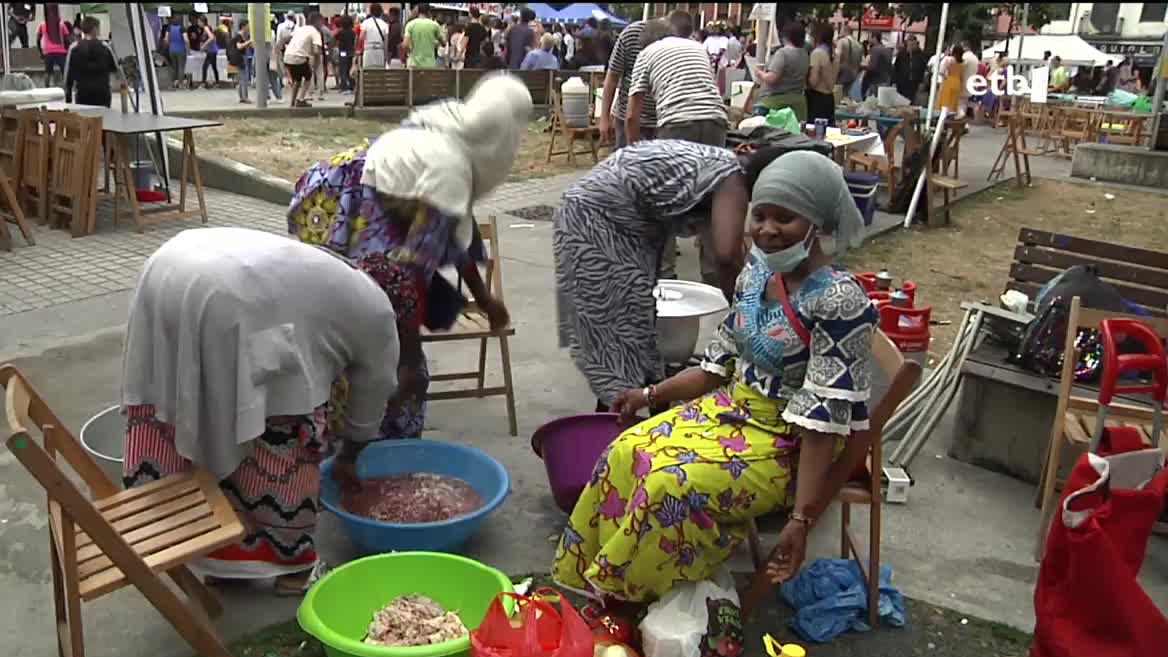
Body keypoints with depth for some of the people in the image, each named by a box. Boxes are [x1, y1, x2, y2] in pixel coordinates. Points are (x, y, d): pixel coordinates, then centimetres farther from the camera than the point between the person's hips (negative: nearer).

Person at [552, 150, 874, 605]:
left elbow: (825, 416, -25)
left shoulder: (838, 300, -23)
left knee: (673, 484, -27)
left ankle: (630, 600, -3)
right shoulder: (756, 274, 1)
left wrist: (801, 517, -26)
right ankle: (595, 582, 2)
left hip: (792, 443, -7)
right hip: (736, 408, 8)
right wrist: (652, 394, 7)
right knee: (628, 452, -12)